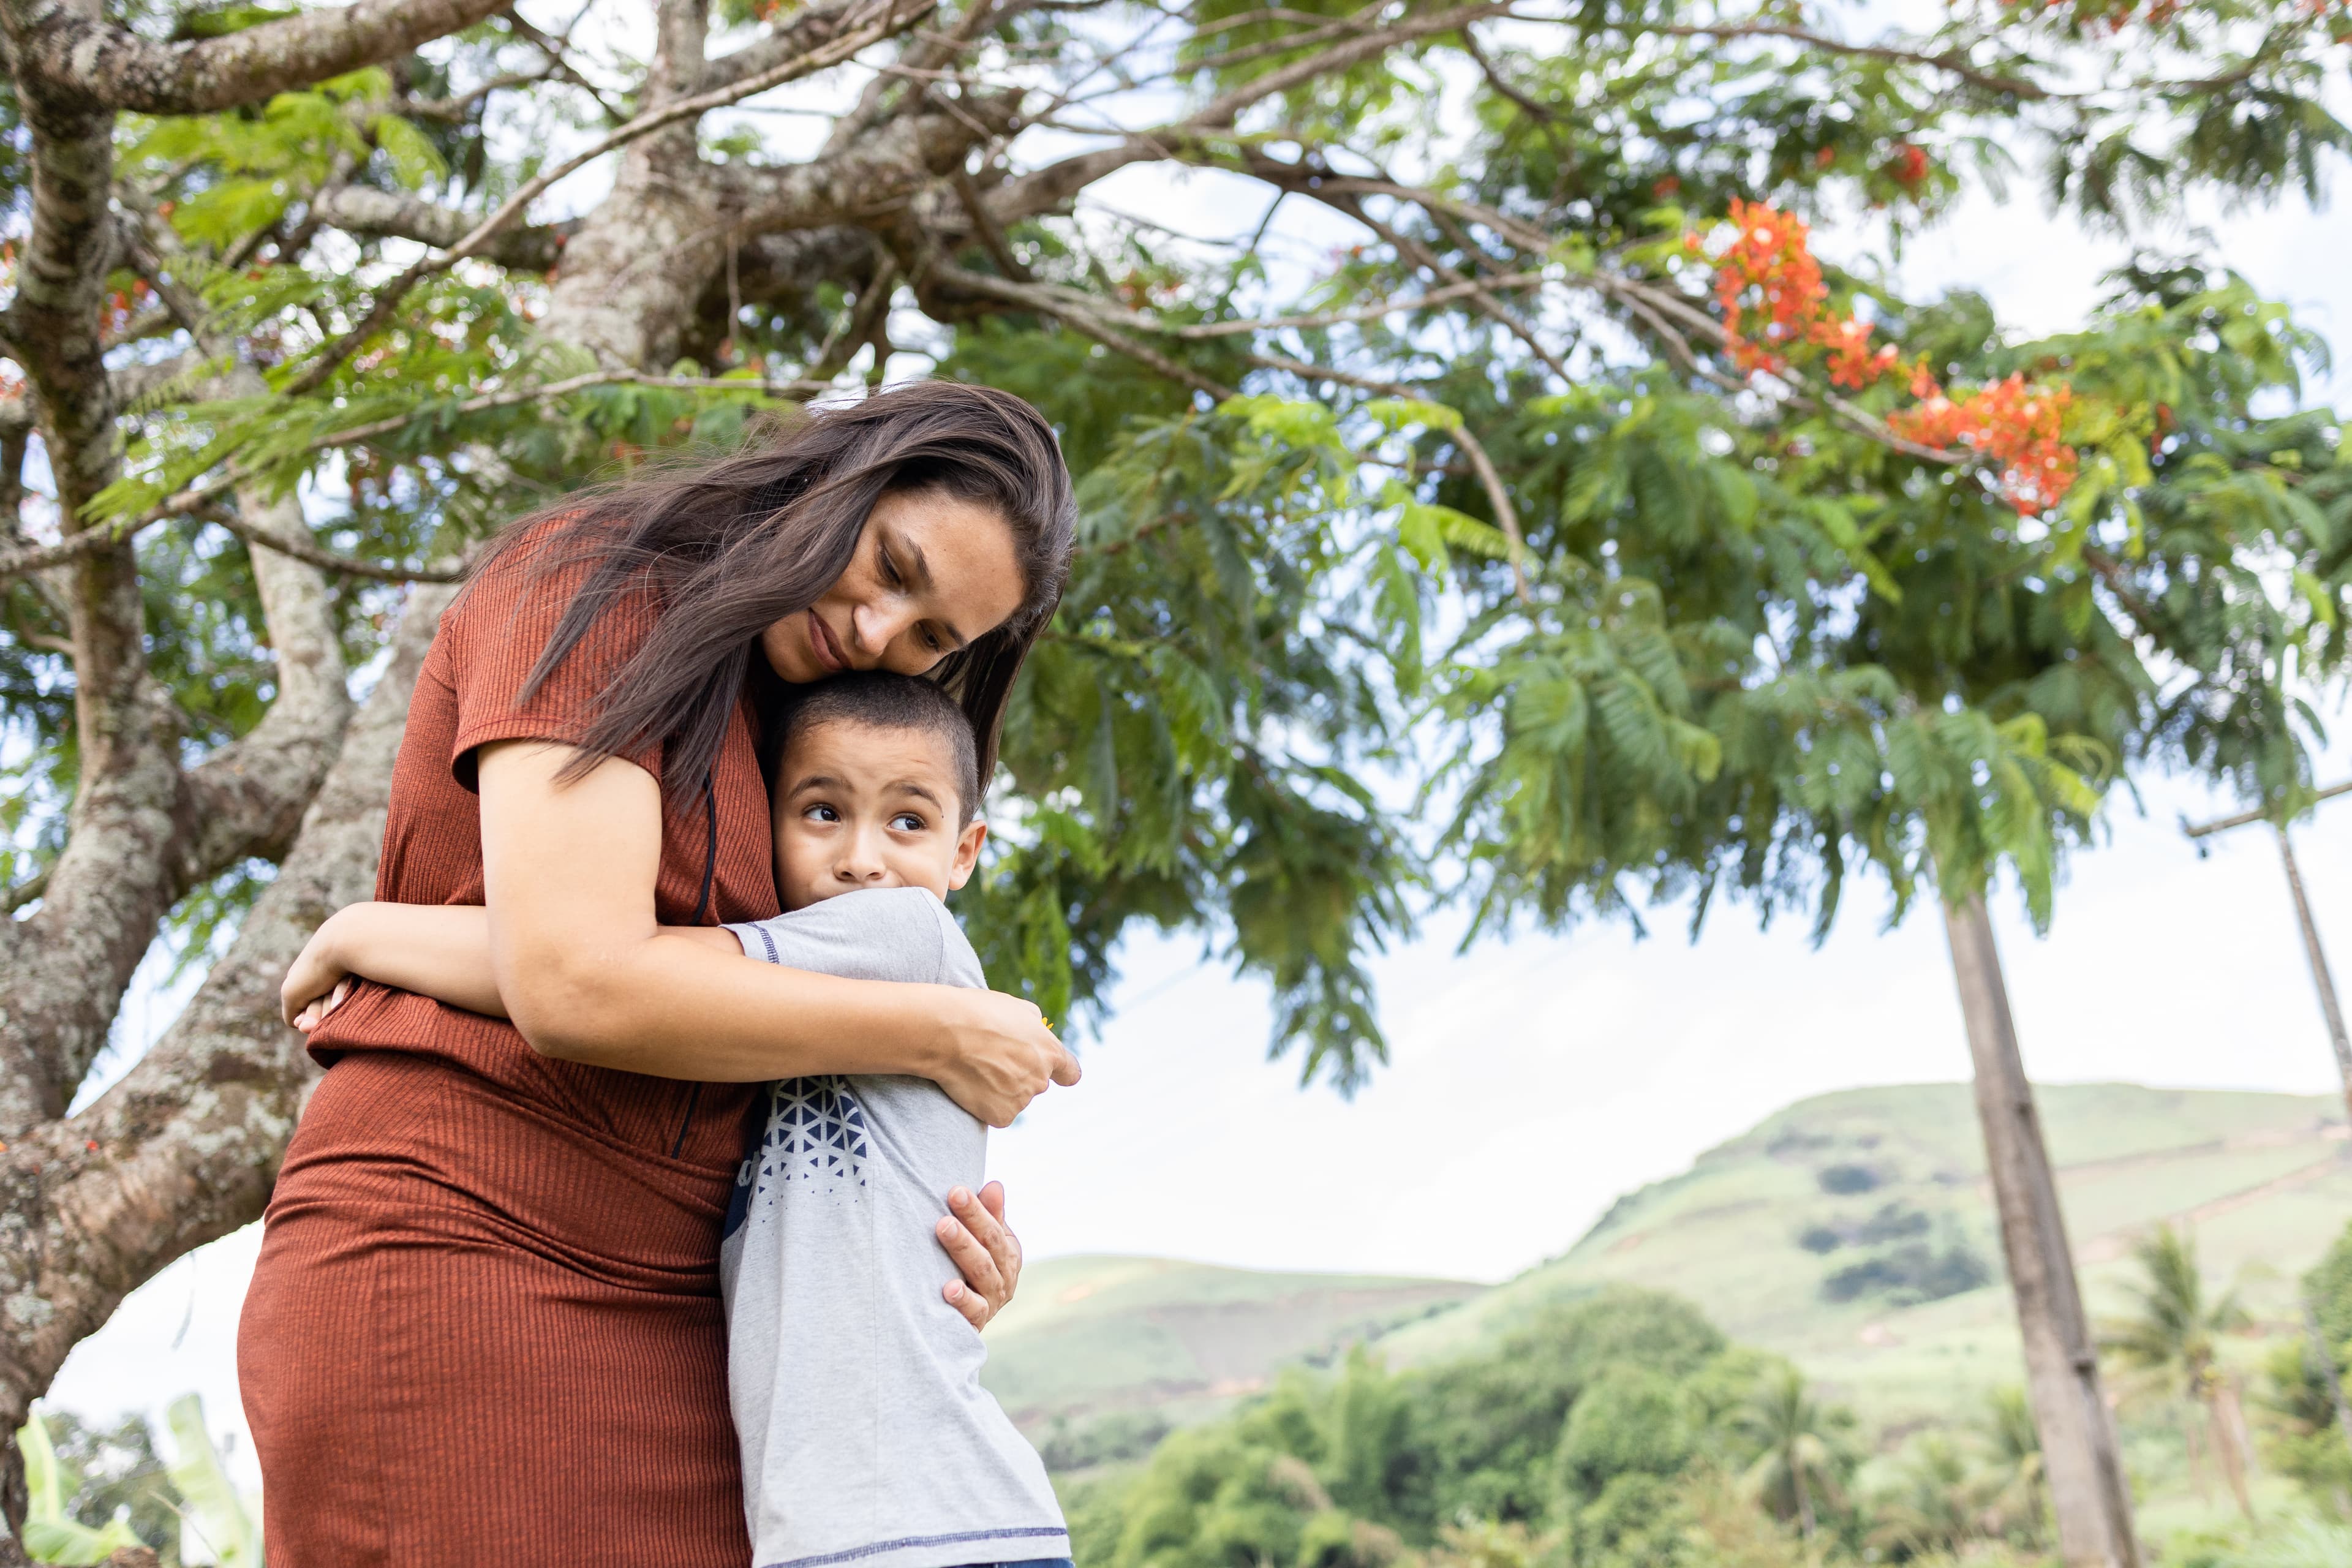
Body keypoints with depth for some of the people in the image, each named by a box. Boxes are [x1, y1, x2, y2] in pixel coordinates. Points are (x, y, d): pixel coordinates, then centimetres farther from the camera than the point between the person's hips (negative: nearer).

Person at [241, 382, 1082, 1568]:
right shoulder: (590, 585, -6)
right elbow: (576, 986, -21)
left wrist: (945, 1248, -3)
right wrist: (939, 1036, -11)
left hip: (647, 1323, 7)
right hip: (447, 1270, -7)